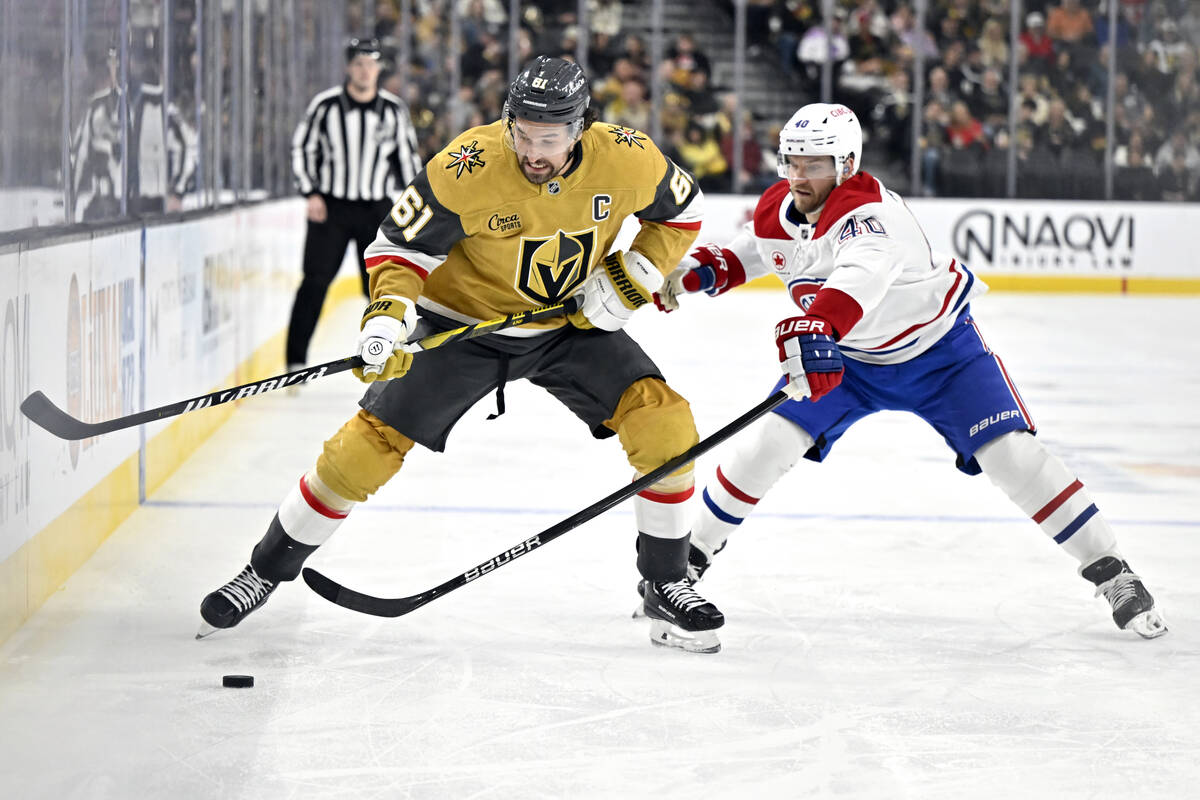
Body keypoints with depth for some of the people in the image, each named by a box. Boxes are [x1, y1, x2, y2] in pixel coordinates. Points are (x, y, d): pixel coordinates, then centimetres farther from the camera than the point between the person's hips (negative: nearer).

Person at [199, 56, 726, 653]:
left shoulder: (627, 159, -20)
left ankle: (666, 587, 2)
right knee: (371, 443, -9)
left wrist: (633, 279, -12)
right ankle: (268, 569, 10)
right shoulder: (468, 167, -29)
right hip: (463, 319, -2)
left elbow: (681, 212, 1)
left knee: (665, 424, -15)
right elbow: (401, 243, -19)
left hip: (572, 322, 2)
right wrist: (387, 314, -36)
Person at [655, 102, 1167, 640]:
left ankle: (1111, 572, -6)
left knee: (1012, 457, -16)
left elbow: (861, 277, -58)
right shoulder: (775, 209, -12)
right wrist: (694, 270, -10)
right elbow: (742, 255, 11)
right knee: (770, 444, -9)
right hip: (846, 357, 6)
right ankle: (692, 554, 10)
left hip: (940, 348, -5)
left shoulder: (870, 212, -36)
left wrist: (814, 328, -76)